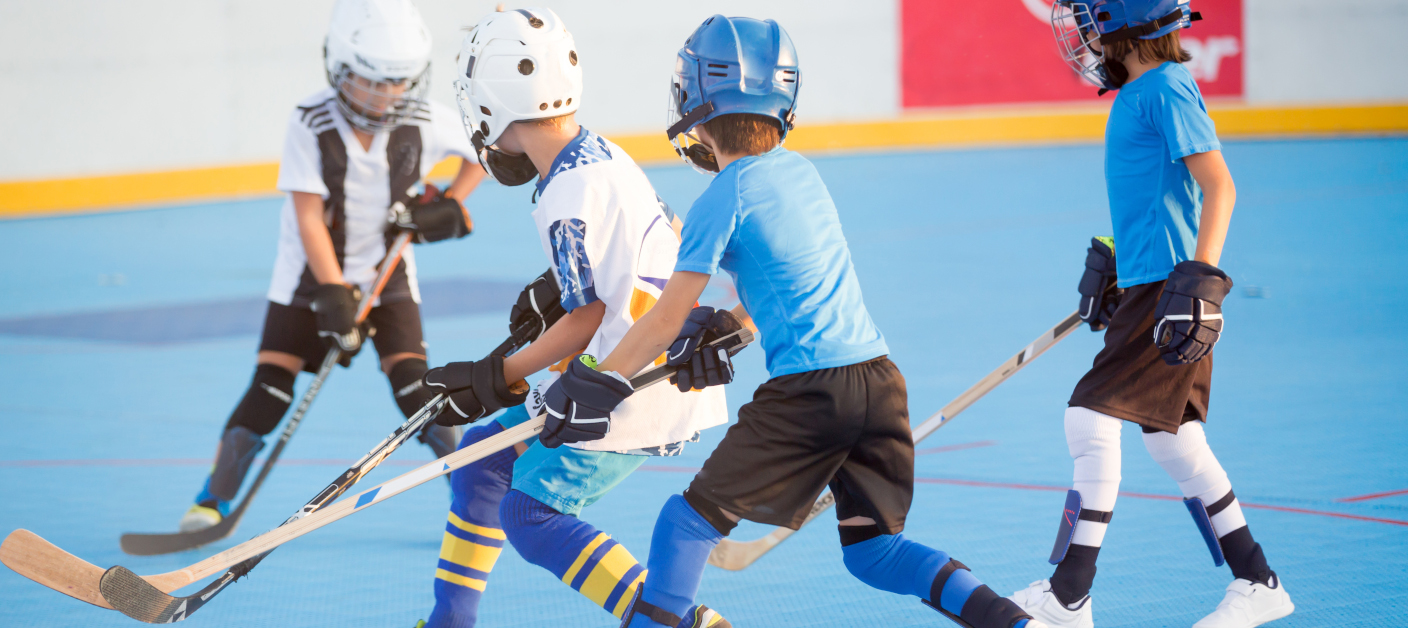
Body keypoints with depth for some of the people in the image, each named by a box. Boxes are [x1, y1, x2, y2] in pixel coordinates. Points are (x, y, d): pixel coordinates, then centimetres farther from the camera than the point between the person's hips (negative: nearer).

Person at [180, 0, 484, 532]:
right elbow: (309, 216, -19)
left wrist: (450, 205, -7)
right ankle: (214, 499, 2)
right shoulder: (311, 124, -17)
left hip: (387, 274, 1)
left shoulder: (424, 122, -11)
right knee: (270, 388, -10)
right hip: (311, 274, -1)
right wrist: (333, 293, -27)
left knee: (414, 386, -11)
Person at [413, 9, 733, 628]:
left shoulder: (571, 195, -23)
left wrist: (497, 379, -12)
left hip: (633, 389, -10)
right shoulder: (600, 154, 6)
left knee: (531, 515, -9)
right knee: (484, 451, 17)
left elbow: (590, 317, -19)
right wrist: (554, 288, 19)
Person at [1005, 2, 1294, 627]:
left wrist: (1200, 278, -26)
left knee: (1092, 419, -11)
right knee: (1172, 439, 12)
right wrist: (1110, 260, 31)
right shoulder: (1138, 93, 15)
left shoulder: (1167, 89, -15)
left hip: (1168, 287, -10)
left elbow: (1219, 186, -20)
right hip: (1147, 280, 10)